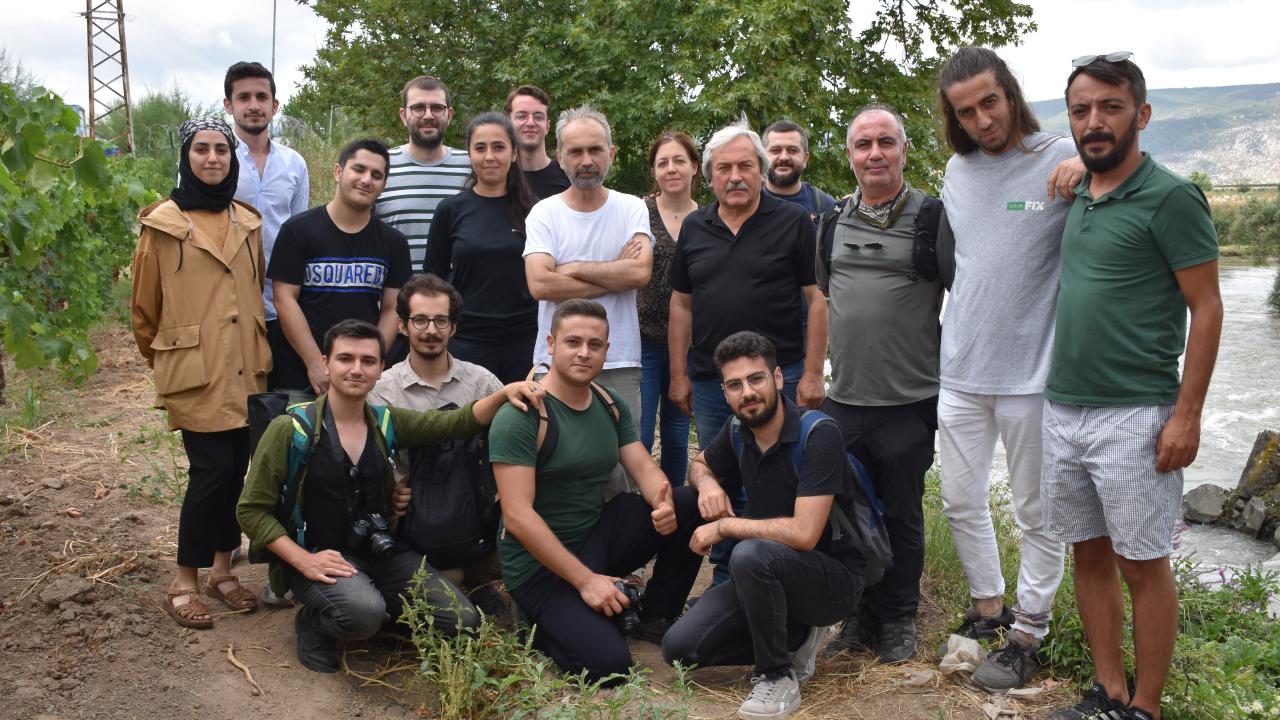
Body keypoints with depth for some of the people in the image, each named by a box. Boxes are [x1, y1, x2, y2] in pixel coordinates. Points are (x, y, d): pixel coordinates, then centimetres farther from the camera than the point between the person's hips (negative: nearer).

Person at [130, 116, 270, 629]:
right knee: (212, 471, -8)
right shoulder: (164, 222, -4)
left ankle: (221, 571, 23)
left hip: (245, 370, 5)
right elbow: (144, 307, 4)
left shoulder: (247, 222, 11)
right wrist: (162, 358, 13)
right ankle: (184, 583, 8)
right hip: (194, 373, -5)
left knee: (235, 471, 8)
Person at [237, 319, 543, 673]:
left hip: (379, 551, 5)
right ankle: (314, 624, -1)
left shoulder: (387, 422, 4)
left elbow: (457, 422, 3)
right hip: (318, 554, -5)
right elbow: (252, 510, -7)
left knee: (463, 621, -9)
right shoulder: (290, 429, -10)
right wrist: (305, 561, -19)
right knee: (363, 613, -36)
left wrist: (504, 392, -16)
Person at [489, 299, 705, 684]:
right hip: (541, 563, -7)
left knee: (691, 505, -11)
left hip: (600, 534, 7)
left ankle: (655, 616, 8)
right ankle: (545, 624, 8)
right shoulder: (520, 415, -18)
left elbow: (646, 470, 1)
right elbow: (518, 516, -23)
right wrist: (585, 580, -24)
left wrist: (664, 503, -25)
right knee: (608, 665, -24)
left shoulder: (612, 406, 5)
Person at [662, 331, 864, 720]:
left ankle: (778, 676, -14)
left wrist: (725, 526, -20)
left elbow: (803, 534, -31)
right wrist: (707, 484, -5)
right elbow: (700, 465, 20)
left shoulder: (819, 434, -23)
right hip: (770, 574, 7)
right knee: (679, 647, -8)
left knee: (750, 554, -37)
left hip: (834, 577, -6)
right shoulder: (738, 432, -2)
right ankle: (796, 638, 10)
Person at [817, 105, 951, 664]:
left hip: (908, 402, -4)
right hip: (842, 398, 5)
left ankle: (898, 619, 25)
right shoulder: (833, 221, 9)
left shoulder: (930, 218, -6)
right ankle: (861, 614, 28)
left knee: (902, 515, 7)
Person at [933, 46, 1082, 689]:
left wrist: (1088, 172, -28)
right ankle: (989, 608, 34)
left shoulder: (1063, 160, -9)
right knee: (961, 503, 15)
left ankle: (1027, 633, 23)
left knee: (1036, 516, 8)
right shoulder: (957, 170, 8)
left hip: (1031, 372, -5)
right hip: (961, 370, 6)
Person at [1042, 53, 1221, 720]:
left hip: (1133, 416, -7)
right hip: (1062, 409, 7)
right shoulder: (1077, 197, 11)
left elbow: (1206, 307, -10)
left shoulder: (1171, 198, -9)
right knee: (1090, 555, 13)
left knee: (1141, 564, 3)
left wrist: (1187, 414, -14)